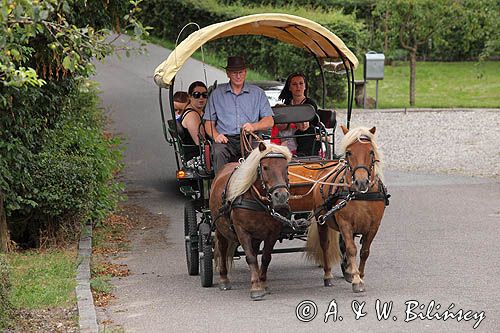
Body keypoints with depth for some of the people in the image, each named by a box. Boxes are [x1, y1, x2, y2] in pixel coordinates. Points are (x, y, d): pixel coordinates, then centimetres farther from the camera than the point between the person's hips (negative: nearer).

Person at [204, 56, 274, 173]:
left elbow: (269, 121, 10)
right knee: (219, 152, -35)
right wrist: (215, 136, -5)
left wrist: (253, 126, -11)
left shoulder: (257, 92, 17)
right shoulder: (217, 94, 19)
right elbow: (209, 123, 18)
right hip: (226, 139, 1)